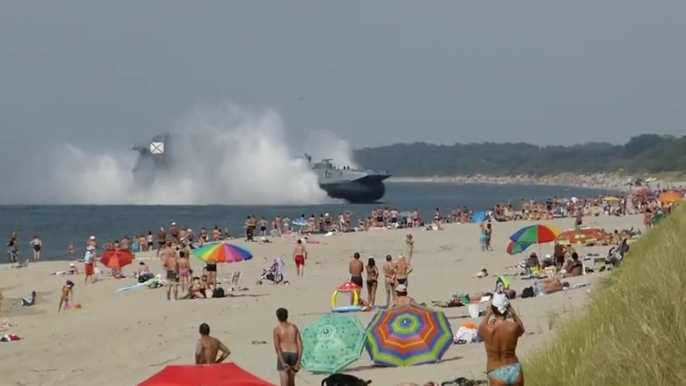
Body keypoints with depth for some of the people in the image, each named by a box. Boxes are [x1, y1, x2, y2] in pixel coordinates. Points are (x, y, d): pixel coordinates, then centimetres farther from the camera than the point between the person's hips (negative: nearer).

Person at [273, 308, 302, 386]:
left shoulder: (277, 329, -5)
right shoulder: (294, 327, 6)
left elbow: (277, 347, -13)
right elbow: (300, 344, 0)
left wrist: (282, 362, -15)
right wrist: (298, 361, 1)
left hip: (283, 355, -4)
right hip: (294, 354, 4)